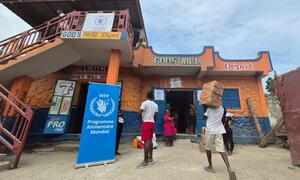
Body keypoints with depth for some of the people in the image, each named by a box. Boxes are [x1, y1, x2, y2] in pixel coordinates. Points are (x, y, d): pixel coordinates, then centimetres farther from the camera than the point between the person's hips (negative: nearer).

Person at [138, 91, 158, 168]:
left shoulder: (145, 103, -8)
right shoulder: (155, 105, 10)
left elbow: (140, 113, -17)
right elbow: (155, 116, 10)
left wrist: (142, 119, 0)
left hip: (146, 123, -7)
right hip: (152, 123, 7)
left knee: (146, 141, -6)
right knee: (150, 140, 17)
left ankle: (145, 161, -2)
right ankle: (150, 158, 28)